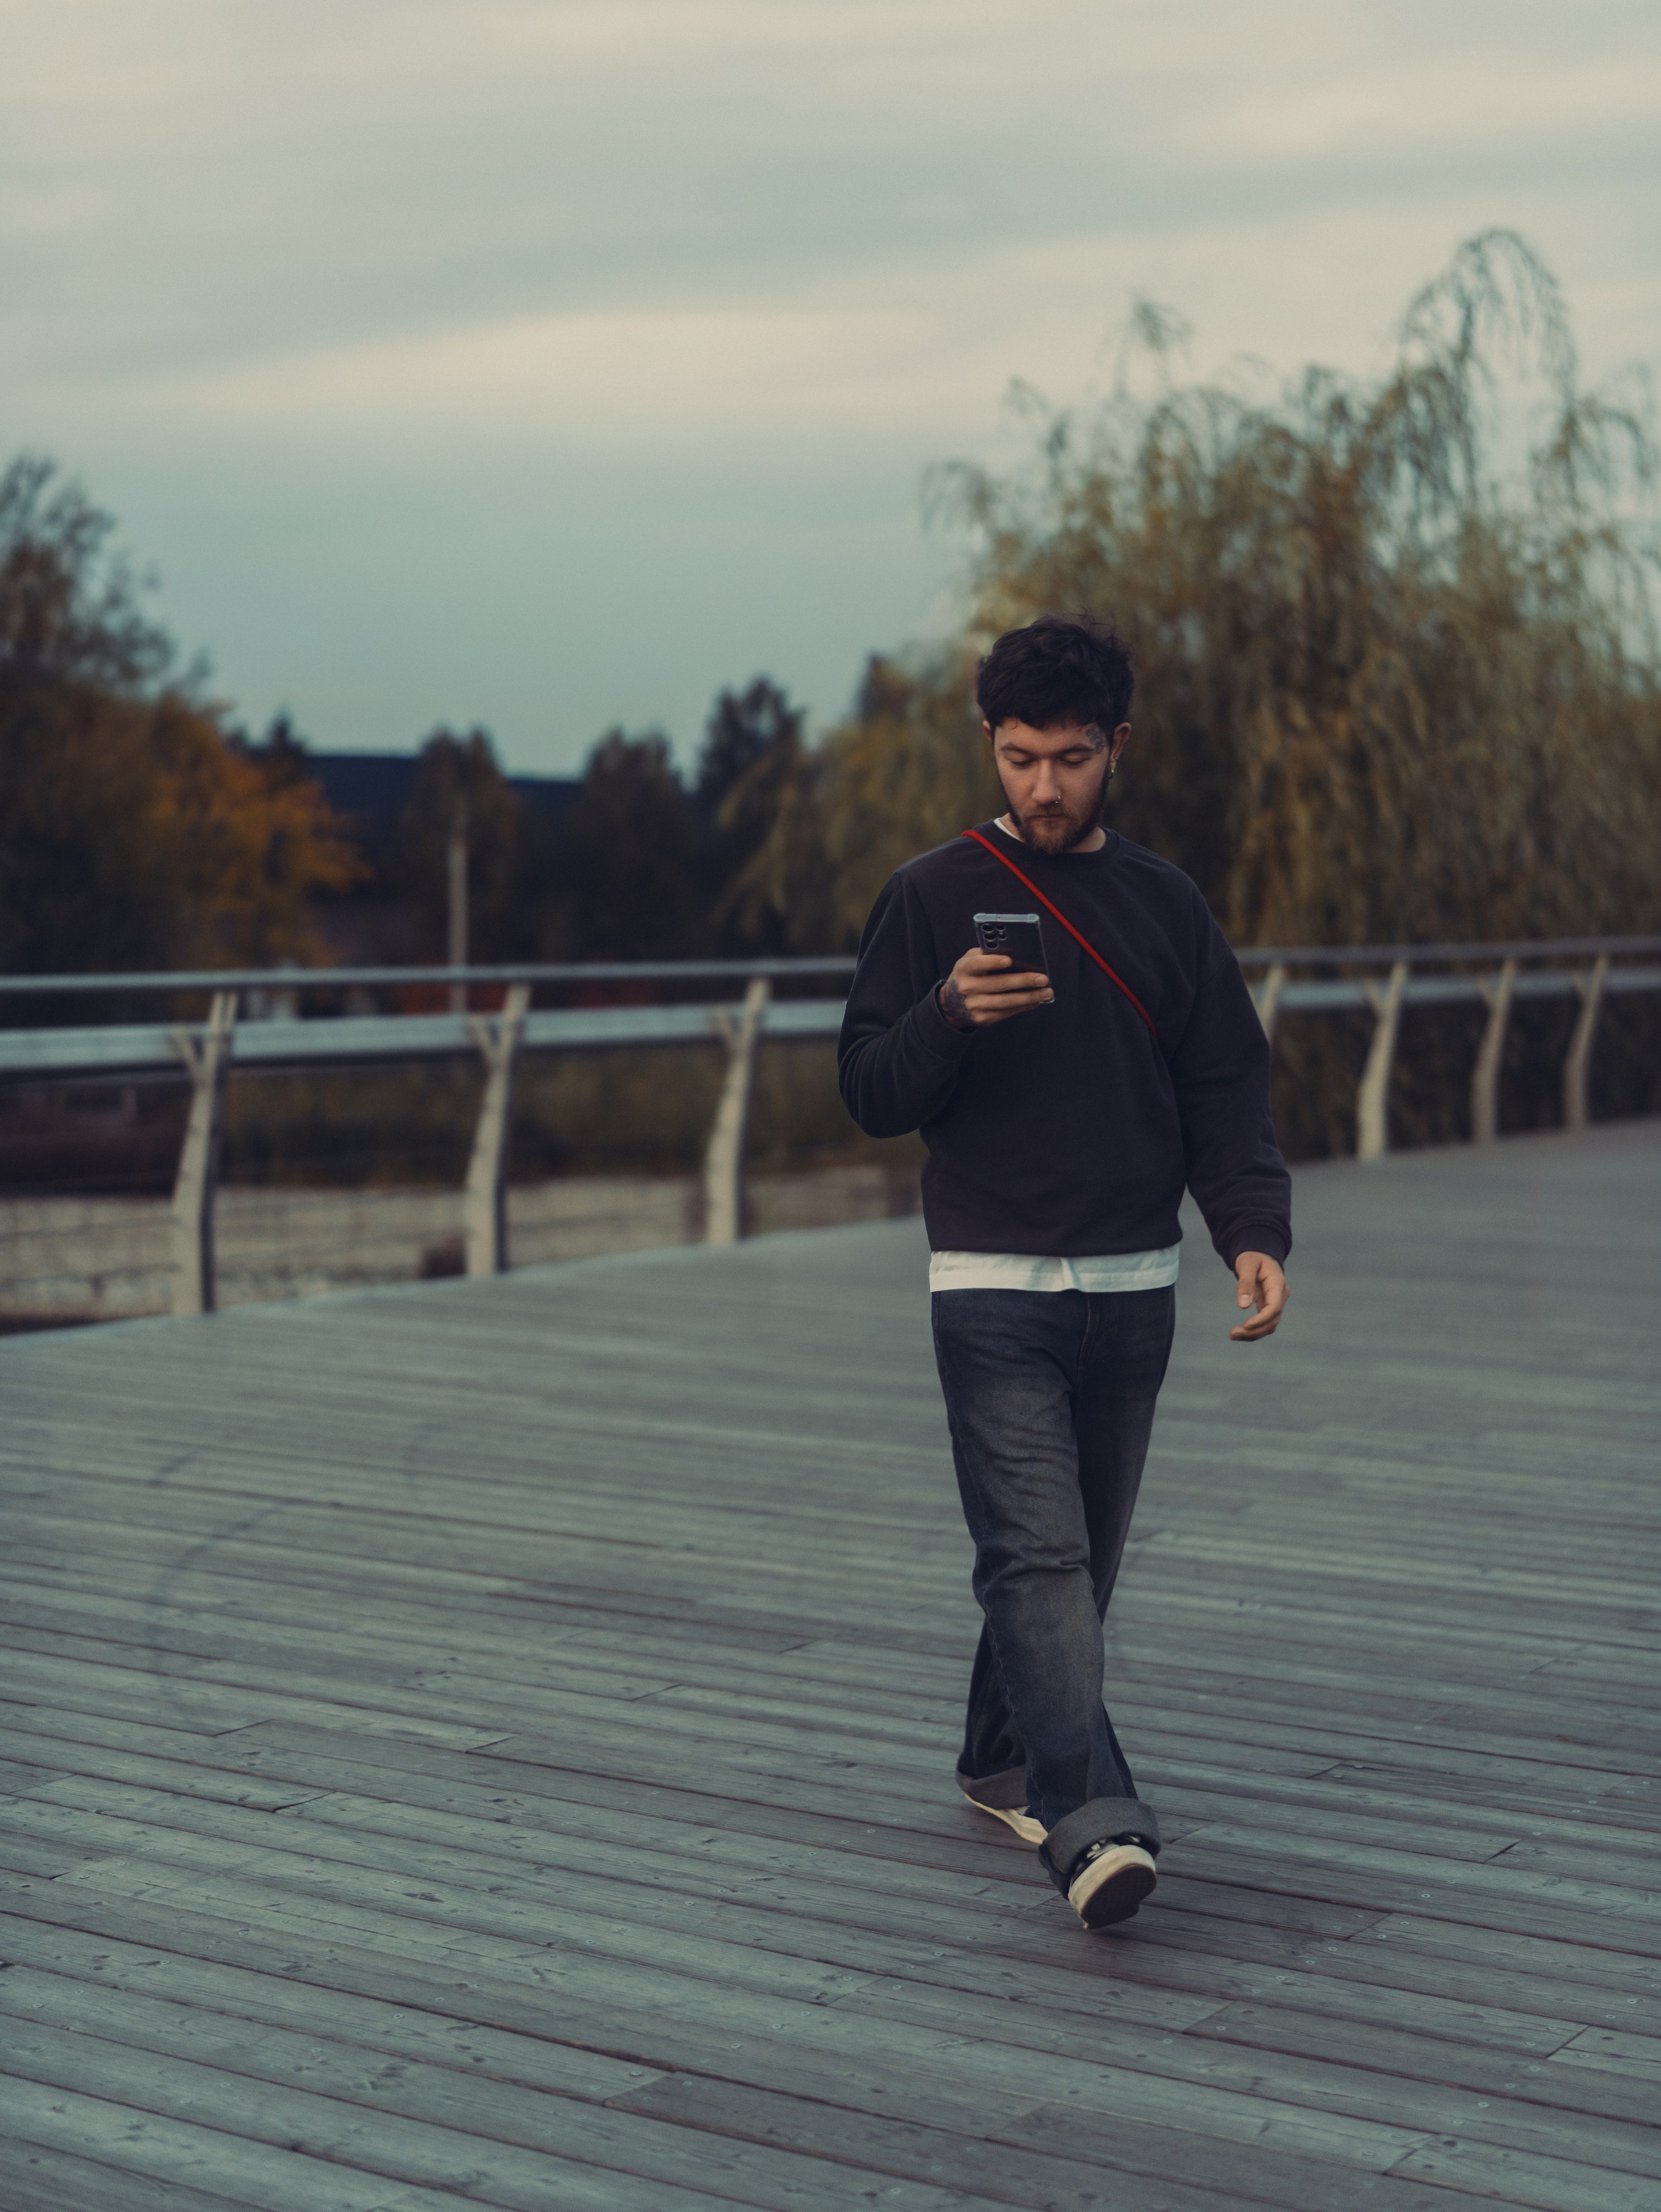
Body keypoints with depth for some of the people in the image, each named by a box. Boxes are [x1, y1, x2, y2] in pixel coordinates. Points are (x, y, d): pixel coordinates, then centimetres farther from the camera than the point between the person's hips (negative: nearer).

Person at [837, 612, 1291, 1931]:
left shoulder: (1166, 905, 9)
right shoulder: (934, 898, 0)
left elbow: (1228, 1090, 8)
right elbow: (872, 1094, -2)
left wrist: (1256, 1233, -8)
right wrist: (951, 1015, -21)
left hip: (1135, 1289, 4)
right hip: (994, 1287, -4)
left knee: (1087, 1554, 12)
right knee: (1039, 1554, -14)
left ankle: (1005, 1761, 30)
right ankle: (1093, 1821, -23)